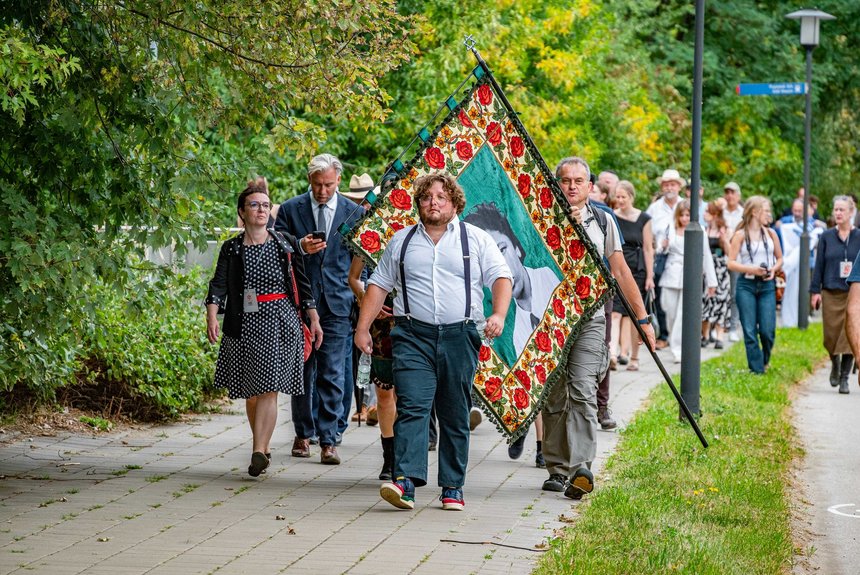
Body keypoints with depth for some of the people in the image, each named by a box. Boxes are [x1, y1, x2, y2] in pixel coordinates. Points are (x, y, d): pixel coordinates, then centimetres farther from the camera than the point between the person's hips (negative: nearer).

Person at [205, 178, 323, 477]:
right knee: (250, 392, 8)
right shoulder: (232, 249, 7)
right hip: (244, 324, 2)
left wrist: (314, 319, 9)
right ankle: (263, 445, 25)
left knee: (268, 389, -12)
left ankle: (259, 451, -20)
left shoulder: (285, 244, 8)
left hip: (279, 323, -2)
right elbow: (219, 284, -4)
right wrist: (212, 317, -20)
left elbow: (302, 284, 12)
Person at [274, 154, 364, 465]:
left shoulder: (353, 212, 6)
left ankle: (328, 440, -4)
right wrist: (300, 248, -15)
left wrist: (359, 293, 3)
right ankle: (303, 433, 22)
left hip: (337, 302, 0)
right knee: (302, 370, 9)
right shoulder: (290, 209, 3)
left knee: (332, 375, -5)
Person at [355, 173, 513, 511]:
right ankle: (406, 481, -24)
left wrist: (499, 314, -14)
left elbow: (501, 277, 4)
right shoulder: (401, 241, 15)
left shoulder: (476, 239, 10)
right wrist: (362, 328, 7)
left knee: (455, 416, 3)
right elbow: (379, 285, 16)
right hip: (413, 336, 0)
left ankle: (452, 487, 10)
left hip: (459, 336, 0)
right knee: (412, 407, -14)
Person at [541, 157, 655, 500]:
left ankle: (581, 468, -24)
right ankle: (557, 468, 11)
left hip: (589, 318, 0)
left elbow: (620, 271, 15)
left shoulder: (602, 221, 12)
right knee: (554, 396, 3)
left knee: (583, 393, -14)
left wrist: (642, 318, 13)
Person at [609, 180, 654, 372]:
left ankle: (634, 357, 14)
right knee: (615, 311, -14)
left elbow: (648, 249, 1)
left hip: (637, 270, 0)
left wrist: (650, 276, -3)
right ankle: (613, 352, -24)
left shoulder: (643, 219, 1)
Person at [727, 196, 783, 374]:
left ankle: (764, 361, 23)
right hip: (746, 284, -2)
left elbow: (779, 258, 18)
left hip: (767, 285, 2)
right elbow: (731, 263, -3)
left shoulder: (770, 234, 10)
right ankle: (756, 369, 6)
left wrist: (773, 269, -3)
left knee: (767, 331, -5)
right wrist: (751, 269, -16)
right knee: (750, 331, -2)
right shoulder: (741, 235, 0)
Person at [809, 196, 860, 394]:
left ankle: (844, 378, 1)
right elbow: (819, 265, 7)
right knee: (831, 336, 4)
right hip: (831, 294, 1)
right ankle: (835, 365, 33)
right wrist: (815, 291, 1)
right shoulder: (826, 237, 5)